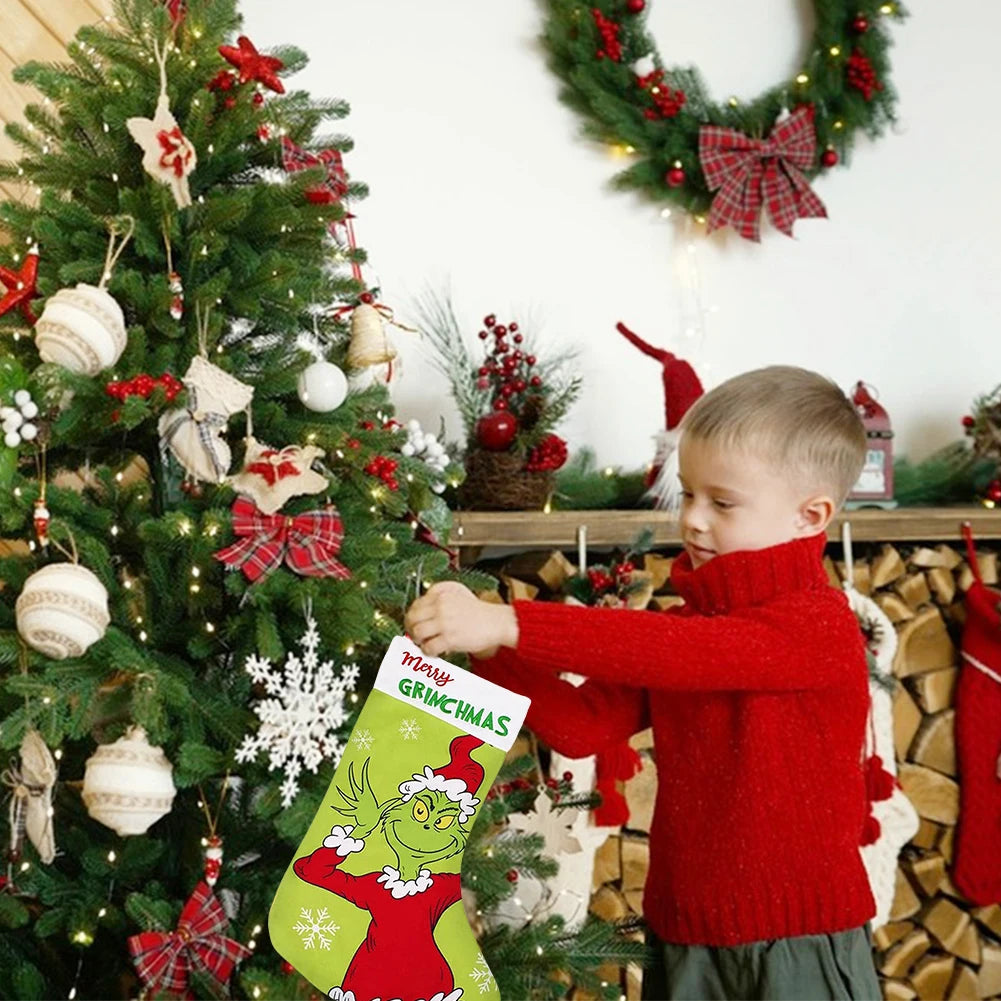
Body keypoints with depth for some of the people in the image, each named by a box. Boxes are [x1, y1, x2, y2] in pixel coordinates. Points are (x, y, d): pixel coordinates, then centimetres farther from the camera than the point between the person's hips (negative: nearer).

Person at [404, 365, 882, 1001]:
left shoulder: (819, 623, -16)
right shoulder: (690, 624, 8)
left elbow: (684, 654, -32)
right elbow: (583, 725, 0)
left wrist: (510, 624, -37)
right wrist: (491, 647, -16)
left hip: (800, 938, -6)